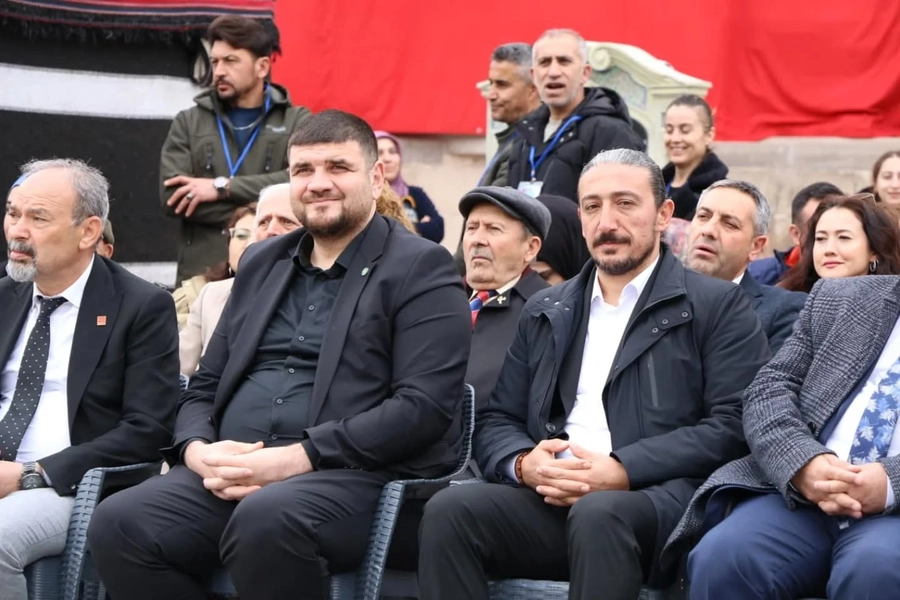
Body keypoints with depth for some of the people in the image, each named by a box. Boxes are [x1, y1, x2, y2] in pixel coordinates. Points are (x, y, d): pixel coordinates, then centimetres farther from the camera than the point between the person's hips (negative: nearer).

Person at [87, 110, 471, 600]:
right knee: (117, 523, -22)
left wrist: (295, 458, -17)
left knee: (264, 518, -37)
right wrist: (197, 449, -2)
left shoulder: (421, 268, 2)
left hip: (354, 475, -5)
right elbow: (204, 386, 22)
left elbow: (424, 406, -10)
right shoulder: (261, 263, 22)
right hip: (231, 473, 5)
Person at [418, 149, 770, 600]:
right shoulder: (545, 312, 23)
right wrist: (524, 464, -6)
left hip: (661, 501, -4)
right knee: (449, 511, -25)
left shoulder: (719, 306, 8)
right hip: (551, 499, 4)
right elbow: (496, 422, 19)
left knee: (598, 513, -38)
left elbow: (732, 426, -4)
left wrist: (623, 470, -15)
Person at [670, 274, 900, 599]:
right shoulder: (838, 298, 18)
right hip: (802, 491, 3)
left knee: (873, 570, -37)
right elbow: (769, 388, 9)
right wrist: (803, 463, -11)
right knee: (720, 559, -27)